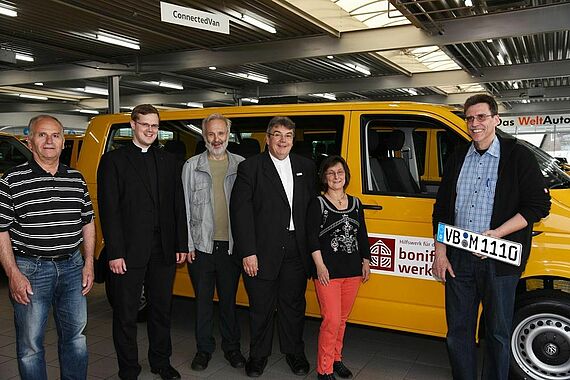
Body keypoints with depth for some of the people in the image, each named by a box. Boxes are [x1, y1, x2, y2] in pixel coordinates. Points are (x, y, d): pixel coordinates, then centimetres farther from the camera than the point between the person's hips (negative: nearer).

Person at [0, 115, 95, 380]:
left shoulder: (77, 179, 7)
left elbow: (87, 223, 12)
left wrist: (88, 264, 6)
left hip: (72, 266, 4)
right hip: (30, 269, -4)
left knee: (75, 336, 15)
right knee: (31, 344, 8)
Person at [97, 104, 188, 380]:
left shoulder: (169, 161, 10)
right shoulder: (113, 160, -2)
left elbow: (178, 205, 10)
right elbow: (108, 210, -8)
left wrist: (181, 245, 4)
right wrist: (114, 253, -13)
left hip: (164, 250, 4)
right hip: (129, 252, -4)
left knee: (161, 309, 17)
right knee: (126, 314, 9)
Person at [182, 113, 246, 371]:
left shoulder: (241, 166, 3)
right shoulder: (192, 166, 4)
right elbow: (185, 207, 3)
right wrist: (188, 244, -2)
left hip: (231, 246, 0)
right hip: (201, 245, 0)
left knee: (229, 298, 11)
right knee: (203, 299, 10)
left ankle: (231, 346, 29)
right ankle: (204, 348, 27)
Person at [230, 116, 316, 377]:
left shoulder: (306, 167, 9)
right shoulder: (250, 168, -4)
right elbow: (240, 211, -9)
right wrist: (248, 252, -13)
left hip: (296, 251, 3)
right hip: (263, 252, -3)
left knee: (294, 304, 16)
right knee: (261, 307, 11)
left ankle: (294, 352, 35)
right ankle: (258, 355, 30)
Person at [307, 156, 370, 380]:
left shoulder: (355, 203, 12)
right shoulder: (318, 204, -3)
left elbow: (362, 236, 16)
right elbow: (312, 237, -9)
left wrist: (366, 262, 12)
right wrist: (320, 266, -15)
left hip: (352, 271, 5)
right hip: (327, 271, -5)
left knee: (342, 319, 14)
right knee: (331, 320, -7)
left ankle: (336, 359, 30)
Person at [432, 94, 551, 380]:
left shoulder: (518, 156, -2)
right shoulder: (457, 158, 11)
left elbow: (539, 205, -6)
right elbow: (441, 210, 13)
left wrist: (496, 233, -17)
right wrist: (440, 254, 7)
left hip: (498, 260, -4)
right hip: (458, 259, 4)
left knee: (498, 333, 11)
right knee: (458, 331, 12)